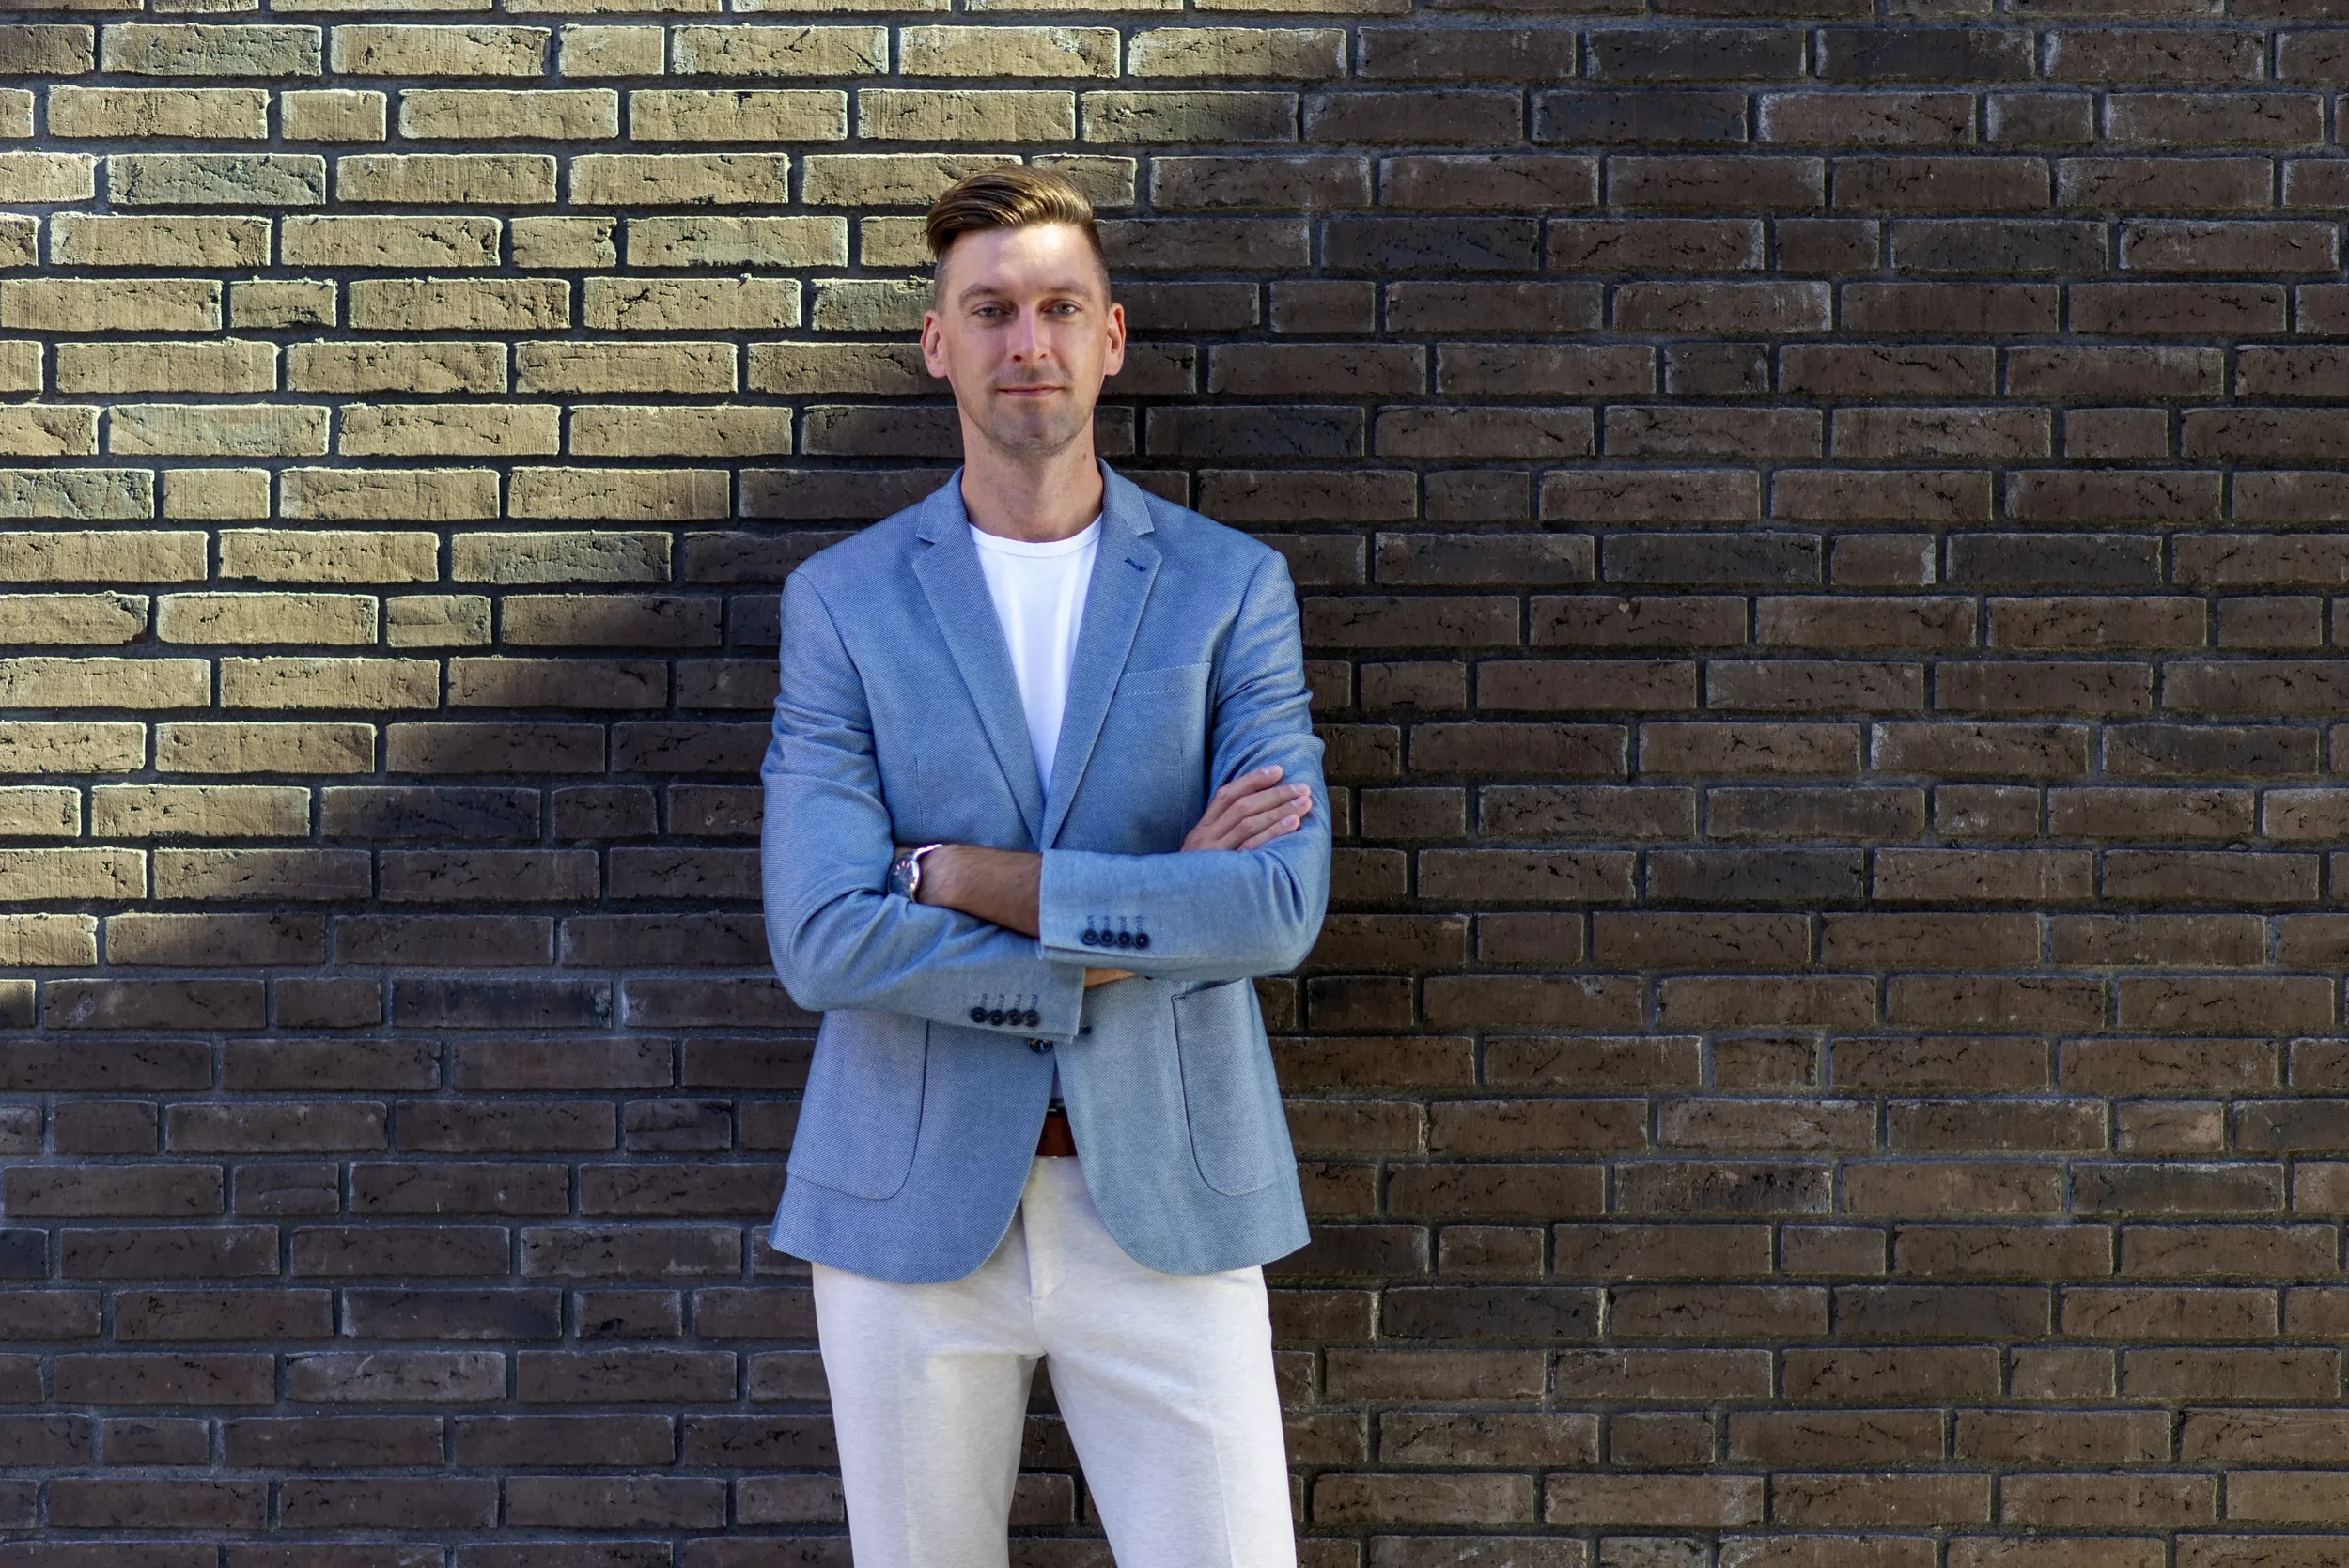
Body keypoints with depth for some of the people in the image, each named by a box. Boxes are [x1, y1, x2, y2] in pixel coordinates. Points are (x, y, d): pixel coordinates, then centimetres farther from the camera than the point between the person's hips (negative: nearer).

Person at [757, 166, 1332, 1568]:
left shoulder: (1233, 585, 2)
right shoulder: (843, 599, 1)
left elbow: (1283, 906, -11)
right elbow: (824, 940, -11)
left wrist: (972, 877, -14)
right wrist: (1144, 924, -13)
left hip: (1167, 1201, 0)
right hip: (913, 1201, 0)